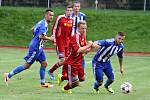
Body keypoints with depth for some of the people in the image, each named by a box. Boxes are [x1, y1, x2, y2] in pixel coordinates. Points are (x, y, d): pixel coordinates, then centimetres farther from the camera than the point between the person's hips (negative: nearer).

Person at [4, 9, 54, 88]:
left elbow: (33, 29, 25)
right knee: (27, 65, -4)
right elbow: (41, 36, -28)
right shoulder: (44, 24, -18)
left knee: (44, 63, 9)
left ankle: (43, 83, 13)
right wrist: (50, 38, -16)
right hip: (35, 48, -10)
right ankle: (9, 75, 2)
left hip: (39, 47, 10)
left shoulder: (41, 22, 12)